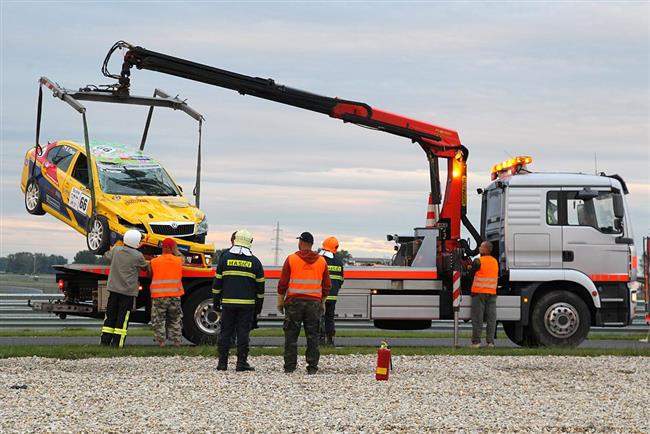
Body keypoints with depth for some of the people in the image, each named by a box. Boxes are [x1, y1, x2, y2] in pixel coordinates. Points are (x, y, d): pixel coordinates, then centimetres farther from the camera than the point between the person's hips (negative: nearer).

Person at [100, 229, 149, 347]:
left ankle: (105, 340, 9)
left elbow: (106, 255, 22)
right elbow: (145, 267, 7)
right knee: (123, 318, 0)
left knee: (110, 316, 11)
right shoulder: (138, 256, -11)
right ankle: (117, 342, -3)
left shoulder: (116, 250, 1)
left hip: (113, 288, 4)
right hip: (128, 291, -4)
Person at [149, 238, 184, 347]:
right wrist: (176, 250, 27)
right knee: (175, 320, 15)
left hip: (158, 296, -2)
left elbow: (150, 276, 8)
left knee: (159, 320, 5)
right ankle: (176, 341, 13)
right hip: (175, 296, 2)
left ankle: (161, 342, -1)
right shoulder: (179, 260, -2)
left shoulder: (154, 262, -4)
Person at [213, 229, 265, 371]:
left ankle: (222, 362, 6)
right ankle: (241, 363, -1)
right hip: (247, 303, -1)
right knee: (243, 332, 1)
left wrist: (216, 301, 11)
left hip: (228, 302, 1)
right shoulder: (254, 262, 3)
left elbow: (217, 281, 4)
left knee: (225, 332, 6)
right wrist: (259, 305, 13)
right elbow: (260, 285, 6)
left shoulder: (225, 258, 3)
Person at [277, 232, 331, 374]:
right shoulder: (321, 261, 5)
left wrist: (280, 302, 6)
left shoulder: (291, 259, -4)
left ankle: (289, 366, 1)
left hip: (294, 302, -2)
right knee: (312, 336, 5)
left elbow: (283, 283, -3)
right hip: (314, 303, 2)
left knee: (291, 336, 3)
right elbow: (327, 285, 9)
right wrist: (322, 303, 19)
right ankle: (312, 367, 2)